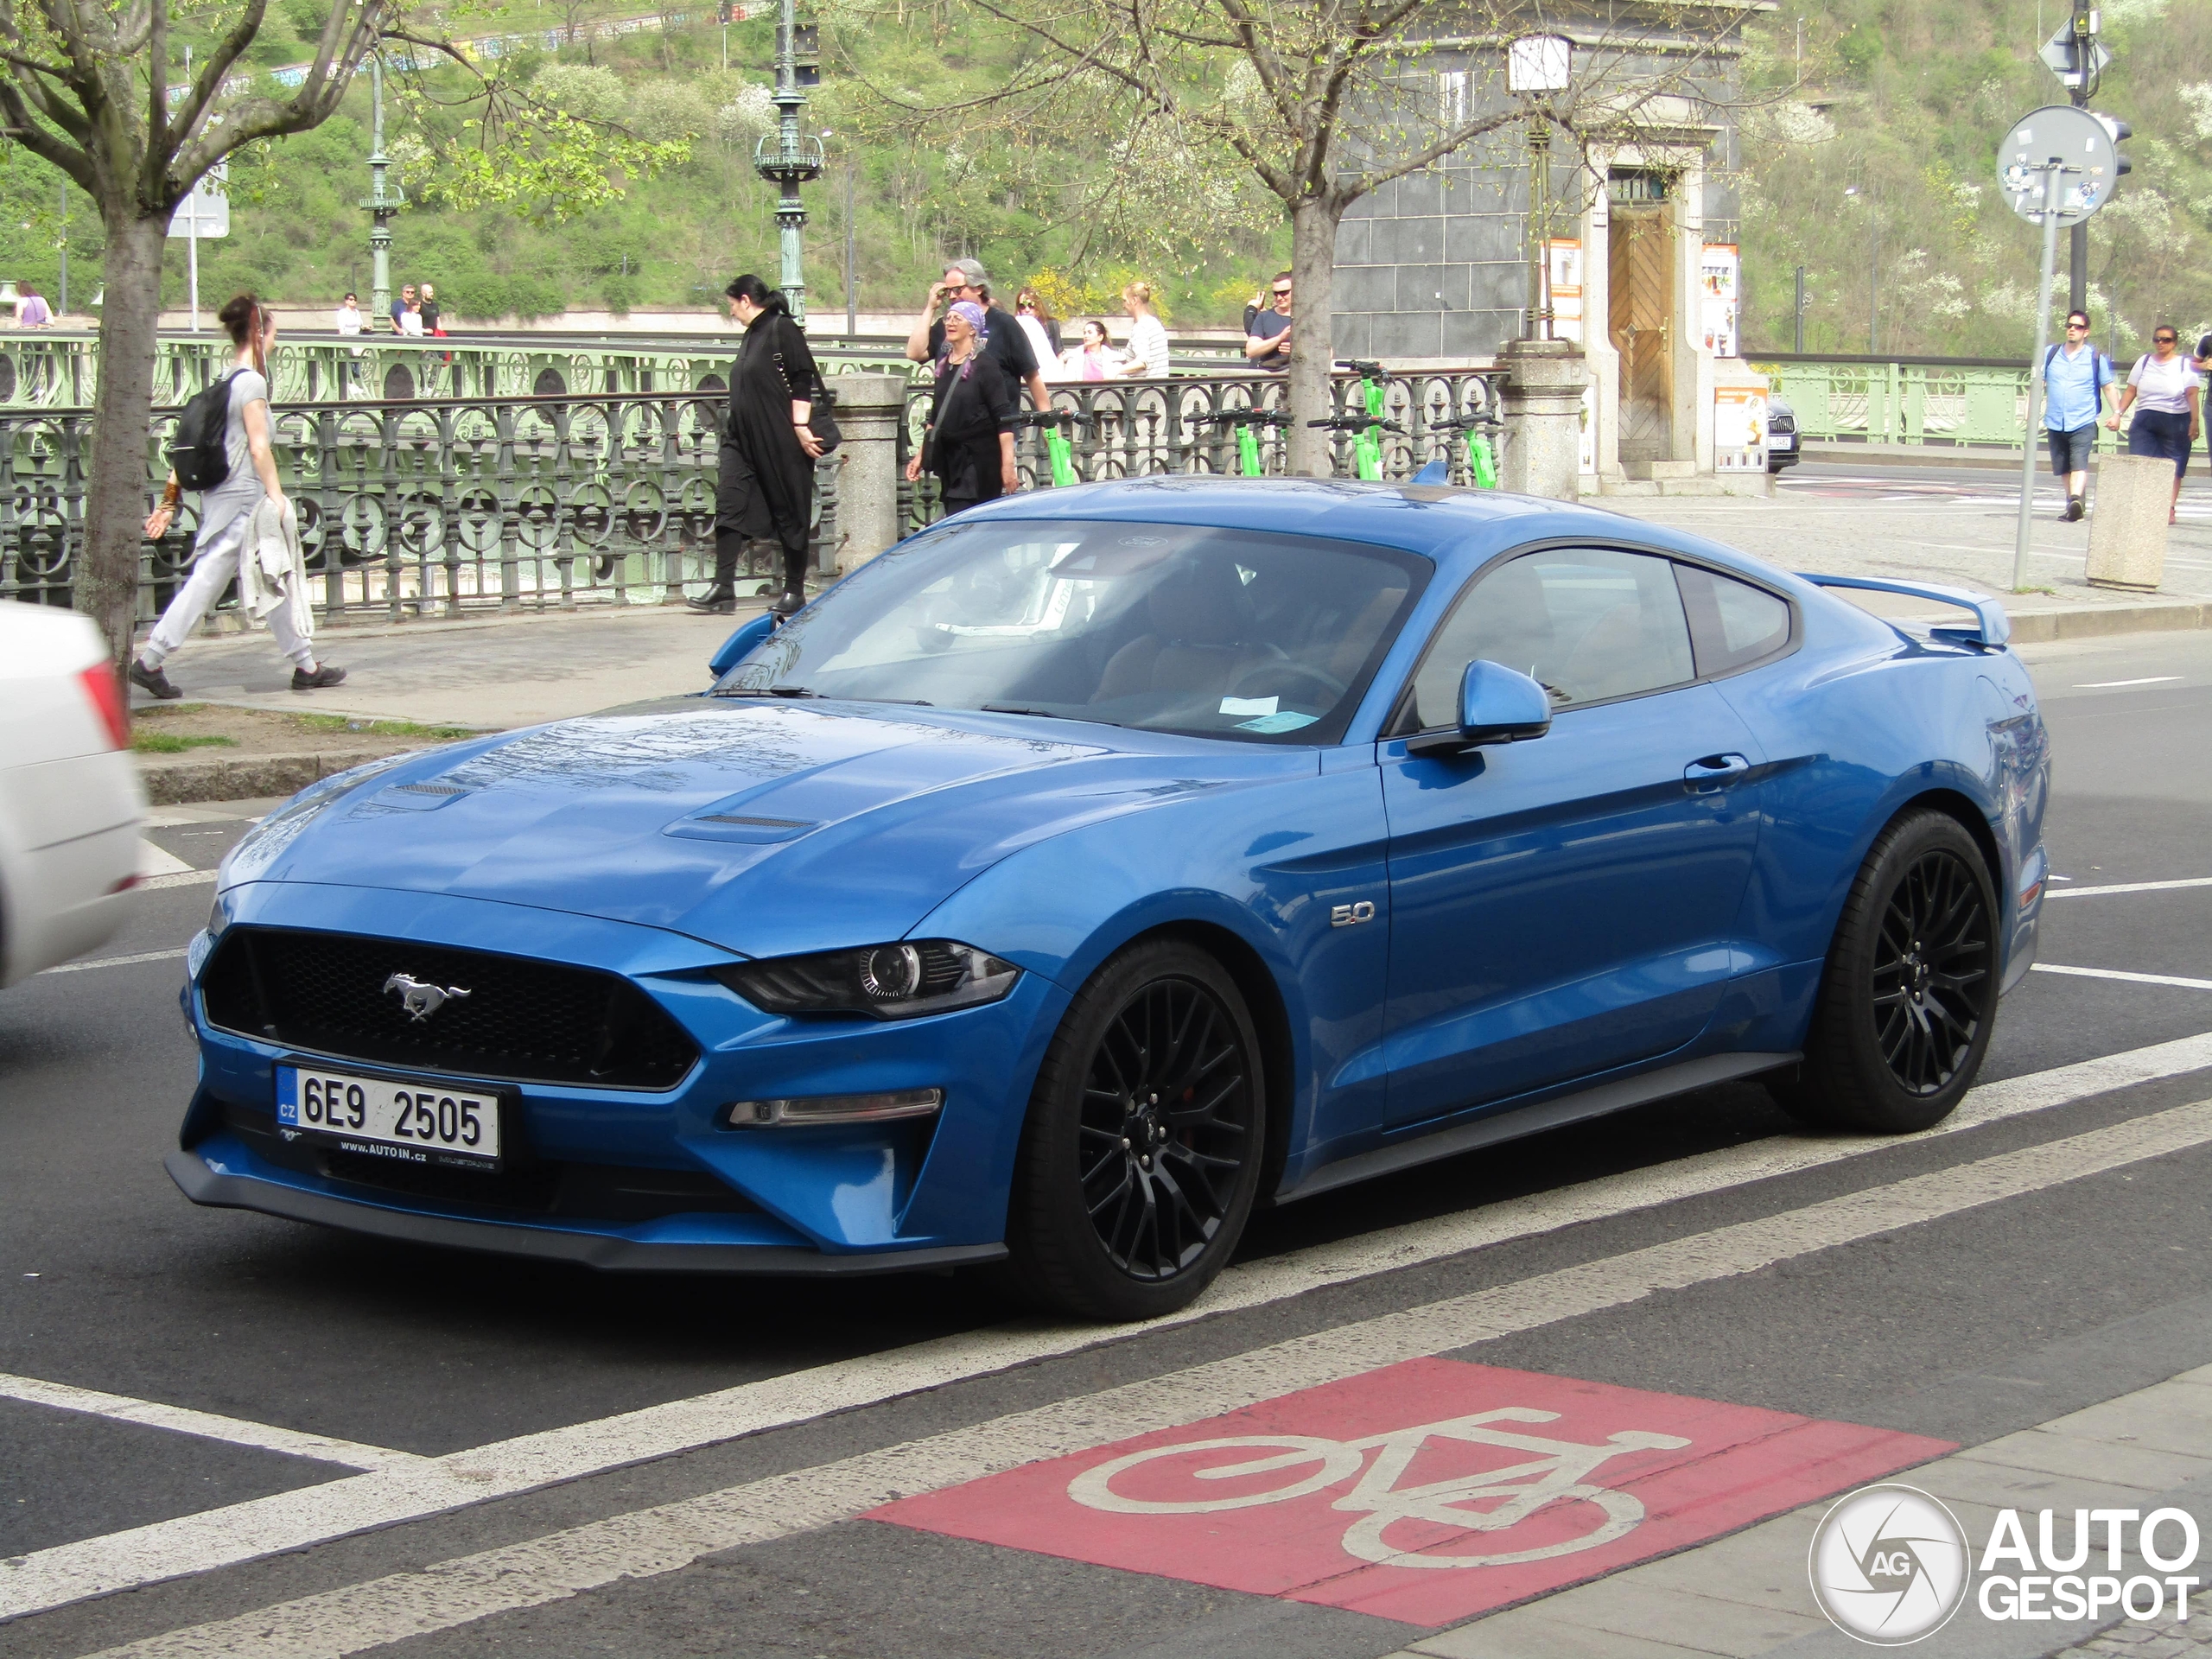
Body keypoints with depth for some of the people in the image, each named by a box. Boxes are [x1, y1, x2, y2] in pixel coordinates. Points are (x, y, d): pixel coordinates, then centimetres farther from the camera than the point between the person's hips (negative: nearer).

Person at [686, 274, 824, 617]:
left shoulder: (782, 329, -10)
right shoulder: (753, 334, 16)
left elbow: (802, 381, -16)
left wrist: (800, 427, -21)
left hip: (780, 443, -9)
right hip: (744, 439, 9)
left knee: (789, 511, 1)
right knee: (729, 502, -1)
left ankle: (795, 590, 10)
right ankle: (723, 588, -2)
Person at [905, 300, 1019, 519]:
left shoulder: (984, 364, -10)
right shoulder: (944, 362, 11)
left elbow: (1004, 418, -14)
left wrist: (1008, 464, -20)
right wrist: (921, 454, 19)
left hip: (980, 460, -7)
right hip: (950, 458, 7)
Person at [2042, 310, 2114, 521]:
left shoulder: (2096, 358, 2)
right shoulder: (2051, 354, 8)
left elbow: (2108, 386, 7)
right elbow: (2039, 384, 12)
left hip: (2083, 422, -4)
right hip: (2055, 422, 4)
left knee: (2079, 464, -20)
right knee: (2064, 468, 11)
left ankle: (2076, 501, -34)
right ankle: (2074, 505, 24)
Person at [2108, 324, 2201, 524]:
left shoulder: (2184, 364, 2)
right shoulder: (2144, 362, 12)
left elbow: (2192, 394, -5)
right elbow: (2130, 391, 14)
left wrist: (2195, 421, -14)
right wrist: (2118, 414, 6)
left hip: (2175, 422, -3)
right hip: (2145, 420, 3)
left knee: (2173, 468, 0)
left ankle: (2169, 509, 5)